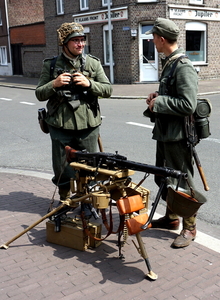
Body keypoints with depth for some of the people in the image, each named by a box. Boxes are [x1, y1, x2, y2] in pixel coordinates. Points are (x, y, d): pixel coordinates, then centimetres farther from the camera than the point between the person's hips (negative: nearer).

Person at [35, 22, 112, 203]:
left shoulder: (93, 63, 4)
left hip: (88, 126, 0)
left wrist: (89, 83, -14)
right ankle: (65, 200, 35)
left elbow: (108, 90, 2)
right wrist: (54, 84, -13)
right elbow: (40, 94, 6)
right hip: (61, 127, 0)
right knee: (62, 169, 12)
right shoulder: (51, 65, 4)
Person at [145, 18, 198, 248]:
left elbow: (187, 105, -26)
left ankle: (189, 228, 17)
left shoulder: (183, 67, -19)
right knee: (163, 177, 20)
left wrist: (158, 103, -17)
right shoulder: (168, 63, 12)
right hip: (164, 132, 10)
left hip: (178, 135, -10)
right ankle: (171, 217, 37)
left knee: (182, 182, 2)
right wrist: (156, 98, 5)